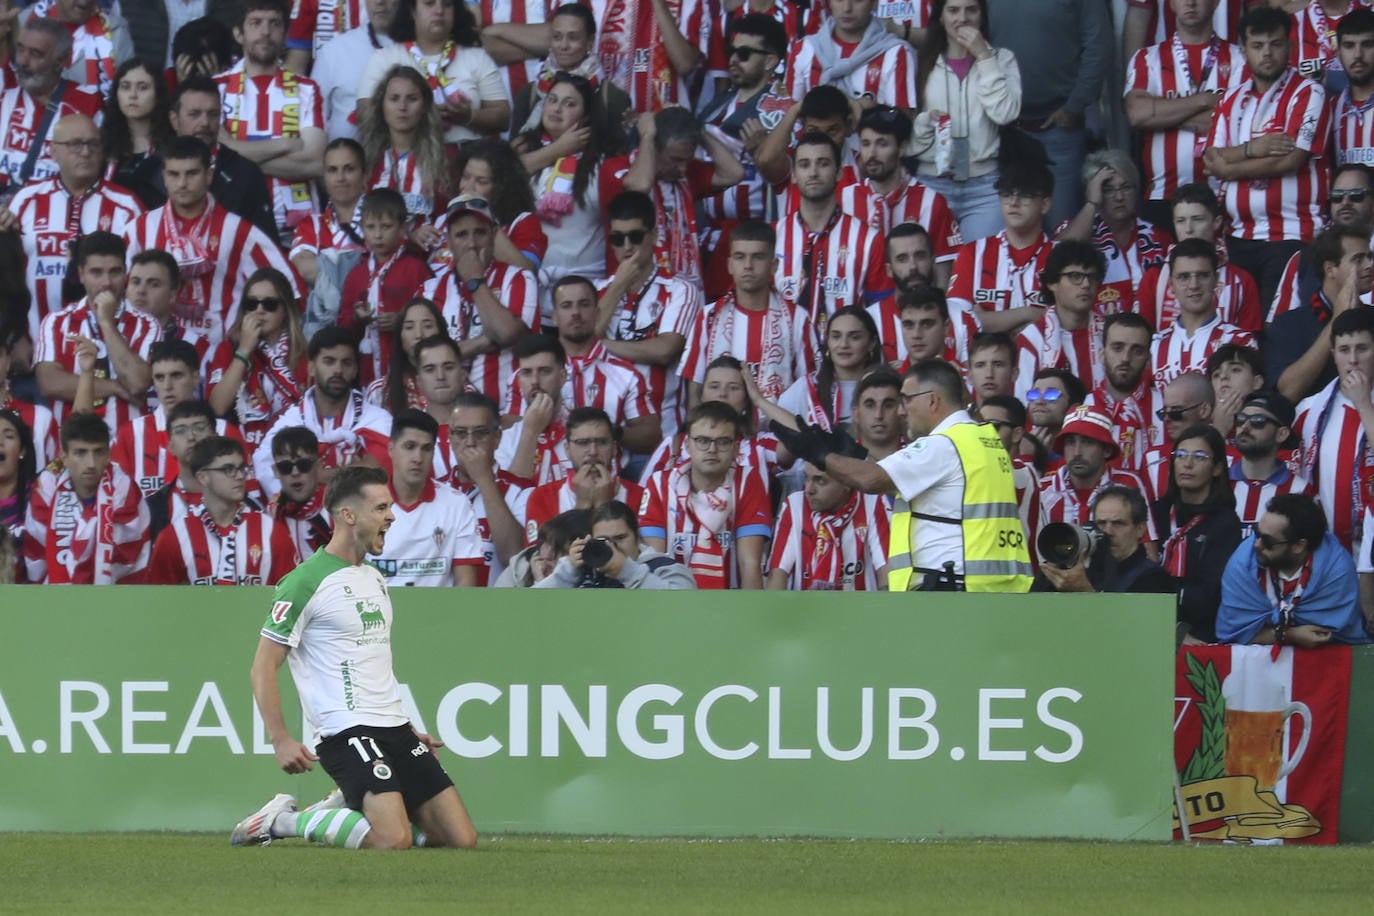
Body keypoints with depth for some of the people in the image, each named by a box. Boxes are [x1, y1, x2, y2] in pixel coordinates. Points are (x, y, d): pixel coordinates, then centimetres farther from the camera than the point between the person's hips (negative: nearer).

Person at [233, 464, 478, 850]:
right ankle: (282, 821, -4)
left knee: (462, 839, -2)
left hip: (394, 730, 8)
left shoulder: (375, 579, 18)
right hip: (346, 731, -8)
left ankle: (352, 810, 17)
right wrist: (280, 741, -17)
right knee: (393, 841, -26)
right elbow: (264, 666, -8)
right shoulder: (307, 582, -8)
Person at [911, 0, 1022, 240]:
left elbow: (1005, 113, -8)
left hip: (984, 186, -1)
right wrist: (926, 121, -14)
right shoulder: (923, 62, 9)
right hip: (931, 183, 1)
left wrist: (983, 56, -7)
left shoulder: (1001, 59, 8)